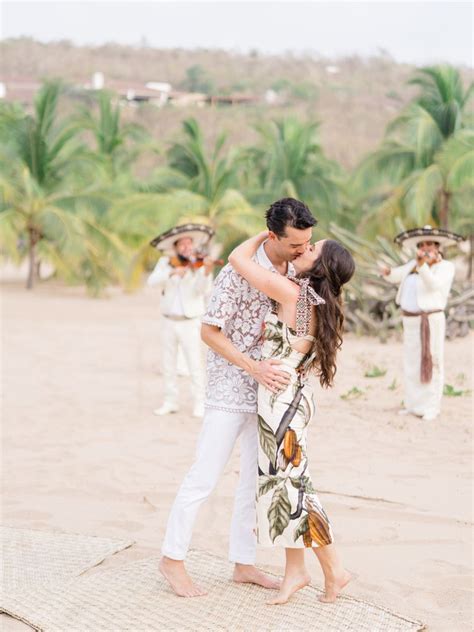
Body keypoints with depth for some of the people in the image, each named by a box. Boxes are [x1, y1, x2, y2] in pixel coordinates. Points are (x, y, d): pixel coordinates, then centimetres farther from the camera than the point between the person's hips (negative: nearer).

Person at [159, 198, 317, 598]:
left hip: (267, 388, 7)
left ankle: (244, 563, 21)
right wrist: (253, 367, -23)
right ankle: (173, 557, 11)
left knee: (258, 478, 11)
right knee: (206, 475, -2)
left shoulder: (295, 270, 2)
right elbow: (209, 331, -17)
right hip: (231, 386, -7)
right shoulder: (240, 271, -19)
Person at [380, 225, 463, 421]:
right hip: (410, 321, 6)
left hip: (431, 320, -6)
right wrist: (387, 272, -15)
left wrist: (423, 266, -34)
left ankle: (431, 407, -3)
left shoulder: (446, 266, -3)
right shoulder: (414, 264, 13)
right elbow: (396, 276, 8)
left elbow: (434, 285, -19)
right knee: (412, 363, 8)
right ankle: (413, 404, 15)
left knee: (431, 363, -5)